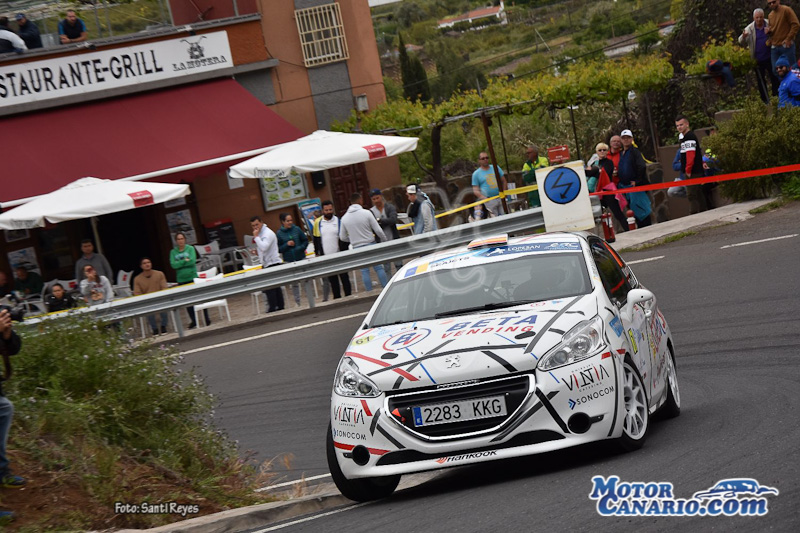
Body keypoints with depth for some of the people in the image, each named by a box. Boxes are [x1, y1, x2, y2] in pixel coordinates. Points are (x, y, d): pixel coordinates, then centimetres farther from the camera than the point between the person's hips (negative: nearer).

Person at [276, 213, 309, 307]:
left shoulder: (297, 229, -1)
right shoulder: (279, 234, -4)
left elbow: (305, 240, 5)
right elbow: (278, 249, -3)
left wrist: (301, 248, -11)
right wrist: (287, 245, -16)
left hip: (301, 258, 1)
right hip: (288, 261, -1)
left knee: (306, 279, 4)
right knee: (294, 284, 7)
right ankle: (297, 302, 17)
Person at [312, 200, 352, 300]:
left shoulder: (339, 221, -2)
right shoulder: (317, 222, 3)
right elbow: (315, 239, 12)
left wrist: (344, 251, -9)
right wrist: (317, 253, 9)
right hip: (326, 257, 2)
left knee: (344, 277, 5)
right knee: (332, 280, 9)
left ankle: (348, 296, 11)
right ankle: (337, 298, 16)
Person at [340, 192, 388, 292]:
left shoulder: (344, 218, 0)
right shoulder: (366, 213, -11)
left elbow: (342, 237, 7)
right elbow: (378, 230, -10)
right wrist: (384, 240, 7)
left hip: (357, 247, 3)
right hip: (370, 244, -3)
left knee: (364, 271, 8)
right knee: (379, 268, 6)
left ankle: (369, 292, 8)